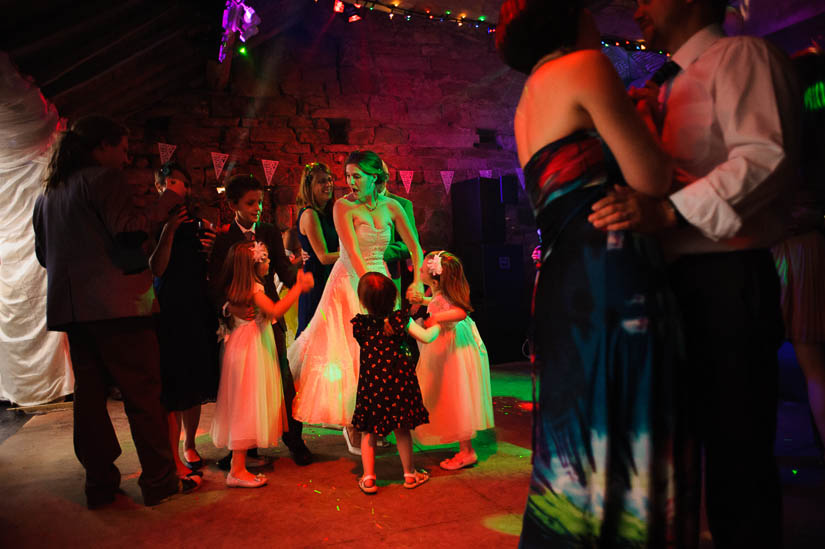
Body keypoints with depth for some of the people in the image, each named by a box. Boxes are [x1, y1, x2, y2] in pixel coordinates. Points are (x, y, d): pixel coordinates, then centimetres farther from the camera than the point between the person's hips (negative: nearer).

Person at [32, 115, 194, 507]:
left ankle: (100, 482, 18)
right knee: (142, 392, -1)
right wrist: (169, 198, -10)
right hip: (117, 303, -8)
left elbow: (43, 253, 23)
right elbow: (130, 230, -19)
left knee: (90, 393, 11)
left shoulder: (48, 192, 19)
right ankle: (159, 480, 6)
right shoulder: (104, 178, -6)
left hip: (70, 306, 8)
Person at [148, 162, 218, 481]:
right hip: (168, 313, -5)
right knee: (172, 387, -3)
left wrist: (209, 245, -6)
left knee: (194, 383, 12)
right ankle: (174, 460, 6)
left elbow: (206, 271, 12)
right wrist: (169, 230, -18)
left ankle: (190, 447, 28)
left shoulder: (198, 224, 11)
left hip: (197, 311, 5)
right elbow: (156, 269, -13)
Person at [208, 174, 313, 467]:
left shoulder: (270, 232, 7)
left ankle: (294, 439, 17)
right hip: (240, 318, -1)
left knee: (283, 377, 0)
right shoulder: (223, 236, -2)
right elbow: (215, 282, -11)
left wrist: (296, 271, -19)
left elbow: (283, 270, 2)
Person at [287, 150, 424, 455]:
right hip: (349, 283, -4)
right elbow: (353, 253, -18)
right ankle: (351, 424, 11)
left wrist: (417, 281, -8)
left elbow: (414, 246, 6)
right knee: (350, 350, -3)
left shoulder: (391, 207, 3)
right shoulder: (343, 206, -9)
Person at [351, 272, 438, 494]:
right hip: (399, 384, 0)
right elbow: (426, 337, -7)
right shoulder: (400, 319, -9)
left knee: (368, 432, 13)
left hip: (371, 385, 0)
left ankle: (368, 478, 15)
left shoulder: (360, 324, -5)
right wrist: (438, 324, 13)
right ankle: (409, 474, 27)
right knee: (402, 430, 13)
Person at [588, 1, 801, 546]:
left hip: (727, 282, -9)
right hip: (677, 280, 9)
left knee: (736, 449, -2)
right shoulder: (670, 89, 21)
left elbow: (768, 155, -19)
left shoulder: (741, 55, -3)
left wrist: (667, 210, -28)